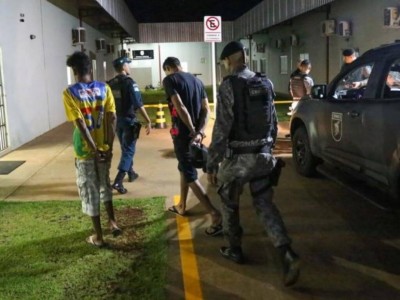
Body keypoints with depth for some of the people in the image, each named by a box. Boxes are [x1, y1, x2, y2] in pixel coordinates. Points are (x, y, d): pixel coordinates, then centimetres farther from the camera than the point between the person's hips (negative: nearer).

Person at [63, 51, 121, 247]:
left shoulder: (70, 93, -12)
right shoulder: (104, 88, -2)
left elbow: (80, 124, -18)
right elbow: (112, 118, -6)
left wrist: (94, 149, -15)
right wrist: (109, 147, -3)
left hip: (85, 151, -4)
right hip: (104, 148, 4)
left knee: (89, 192, 8)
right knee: (104, 186, 24)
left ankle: (98, 237, 16)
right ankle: (113, 223, 30)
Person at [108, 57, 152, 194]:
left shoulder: (110, 84, 5)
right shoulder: (129, 82, -15)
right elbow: (139, 104, -19)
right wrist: (148, 121, -15)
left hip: (116, 120, 7)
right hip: (129, 120, -7)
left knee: (125, 148, 21)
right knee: (128, 150, -3)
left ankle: (131, 173, 36)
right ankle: (118, 181, -13)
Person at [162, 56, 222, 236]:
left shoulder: (169, 80, -8)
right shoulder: (196, 80, 12)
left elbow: (180, 107, -20)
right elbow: (206, 109, 2)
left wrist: (192, 131, -16)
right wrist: (200, 132, -7)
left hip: (182, 133, -7)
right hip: (195, 132, 7)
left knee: (190, 175, -4)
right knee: (184, 167, 24)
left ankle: (215, 215, -11)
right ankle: (181, 206, 38)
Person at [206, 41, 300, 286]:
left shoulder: (229, 85, -14)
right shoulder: (266, 83, 6)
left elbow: (222, 128, -18)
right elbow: (273, 122, 13)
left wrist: (212, 163, -12)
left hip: (238, 157, -5)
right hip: (263, 155, 6)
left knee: (229, 204, 16)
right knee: (264, 204, 10)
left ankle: (235, 250, 29)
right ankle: (288, 254, -4)